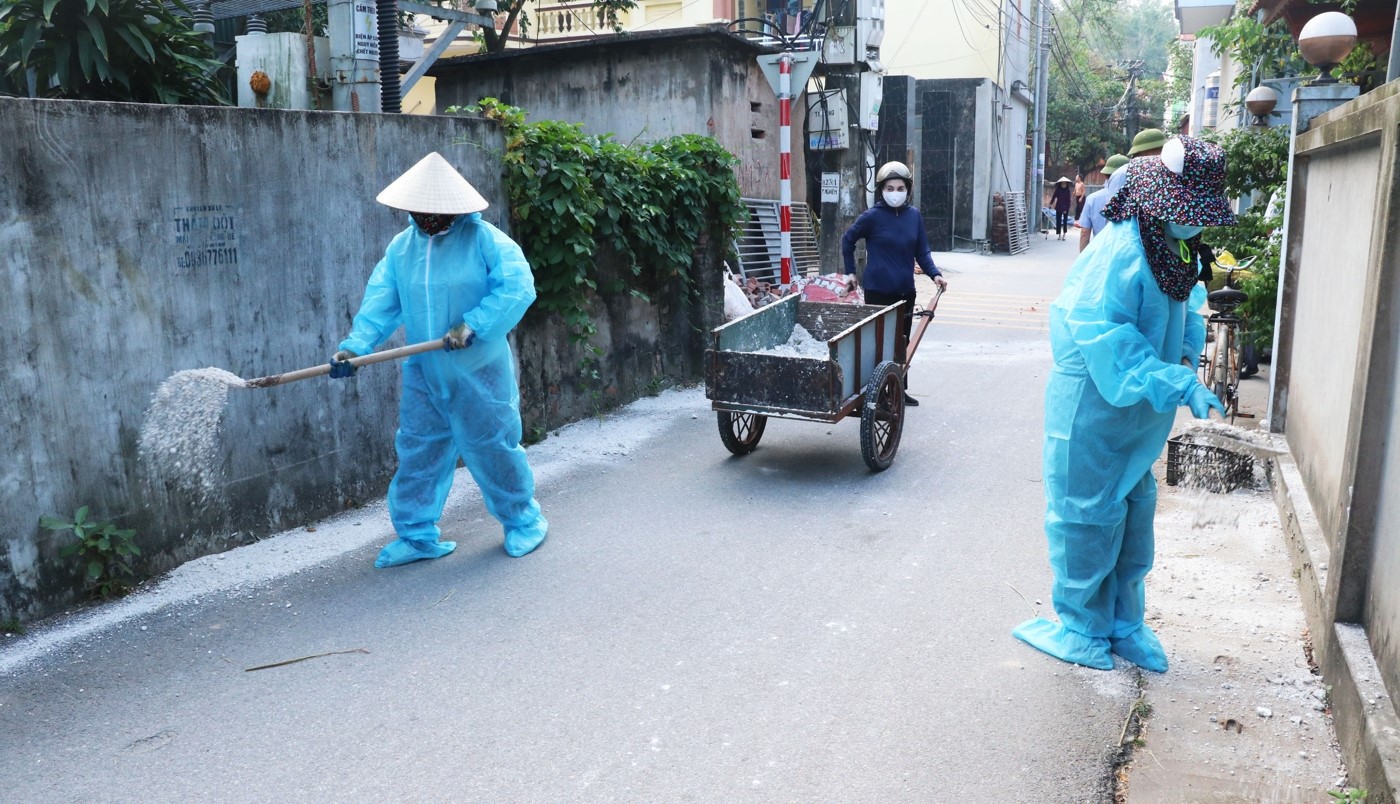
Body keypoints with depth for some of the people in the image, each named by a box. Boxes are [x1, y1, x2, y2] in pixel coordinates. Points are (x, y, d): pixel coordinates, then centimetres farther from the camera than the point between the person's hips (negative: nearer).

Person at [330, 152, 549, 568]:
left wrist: (472, 325, -26)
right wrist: (355, 346, -15)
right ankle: (417, 534, 20)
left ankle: (523, 520, 25)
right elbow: (380, 303, 1)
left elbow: (518, 286, -20)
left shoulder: (484, 239, -10)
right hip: (423, 374, 5)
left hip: (478, 373, -5)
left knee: (492, 447, 5)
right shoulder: (401, 247, 7)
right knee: (417, 452, 8)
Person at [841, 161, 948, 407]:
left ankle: (900, 389, 25)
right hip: (878, 291, -5)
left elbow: (922, 251, 7)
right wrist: (850, 272, 4)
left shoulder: (914, 215, 4)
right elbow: (848, 239, 4)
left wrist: (934, 274, -8)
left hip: (905, 291, 5)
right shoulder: (873, 216, -8)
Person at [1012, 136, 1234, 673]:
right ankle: (1084, 628, 22)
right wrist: (1180, 386, -33)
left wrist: (1186, 357, 1)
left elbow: (1188, 306, 18)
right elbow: (1106, 336, -31)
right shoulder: (1121, 251, -23)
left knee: (1134, 514, 15)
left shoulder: (1172, 250, 3)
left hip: (1140, 410, 7)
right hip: (1094, 409, -7)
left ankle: (1123, 622, 29)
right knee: (1090, 517, 7)